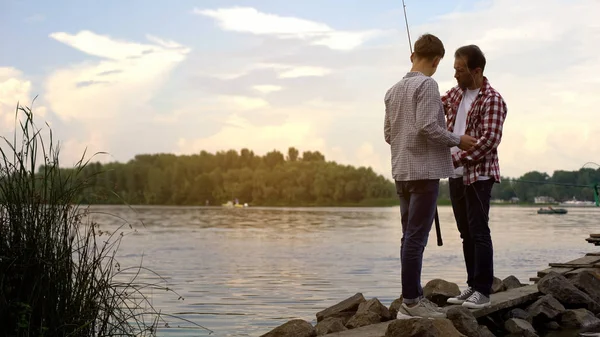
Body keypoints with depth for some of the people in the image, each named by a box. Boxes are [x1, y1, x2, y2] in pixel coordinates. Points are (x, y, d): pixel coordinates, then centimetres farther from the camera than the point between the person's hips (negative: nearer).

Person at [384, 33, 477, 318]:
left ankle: (413, 295, 18)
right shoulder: (427, 84, -9)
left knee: (410, 236, 12)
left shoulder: (393, 90, 15)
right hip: (424, 170, -8)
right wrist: (457, 141, -7)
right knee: (416, 237, -6)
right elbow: (427, 126, -19)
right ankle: (411, 300, -4)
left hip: (402, 172, 8)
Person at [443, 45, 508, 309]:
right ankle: (472, 286, 18)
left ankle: (483, 291, -1)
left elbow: (489, 140, -20)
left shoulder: (492, 100, -11)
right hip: (456, 175, 7)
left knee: (479, 233, -6)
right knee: (466, 233, 11)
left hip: (478, 175, -7)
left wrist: (457, 158, -22)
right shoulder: (455, 94, 12)